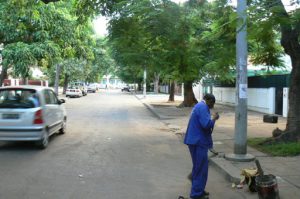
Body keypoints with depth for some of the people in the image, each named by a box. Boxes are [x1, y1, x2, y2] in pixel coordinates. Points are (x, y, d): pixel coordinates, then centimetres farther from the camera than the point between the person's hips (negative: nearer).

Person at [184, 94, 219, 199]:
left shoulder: (198, 106, 17)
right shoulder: (203, 107, -15)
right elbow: (207, 124, -24)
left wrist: (211, 118, 13)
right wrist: (213, 118, -8)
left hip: (195, 140, 11)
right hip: (199, 142, -11)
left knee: (197, 167, 18)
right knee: (201, 168, -3)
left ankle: (197, 190, 28)